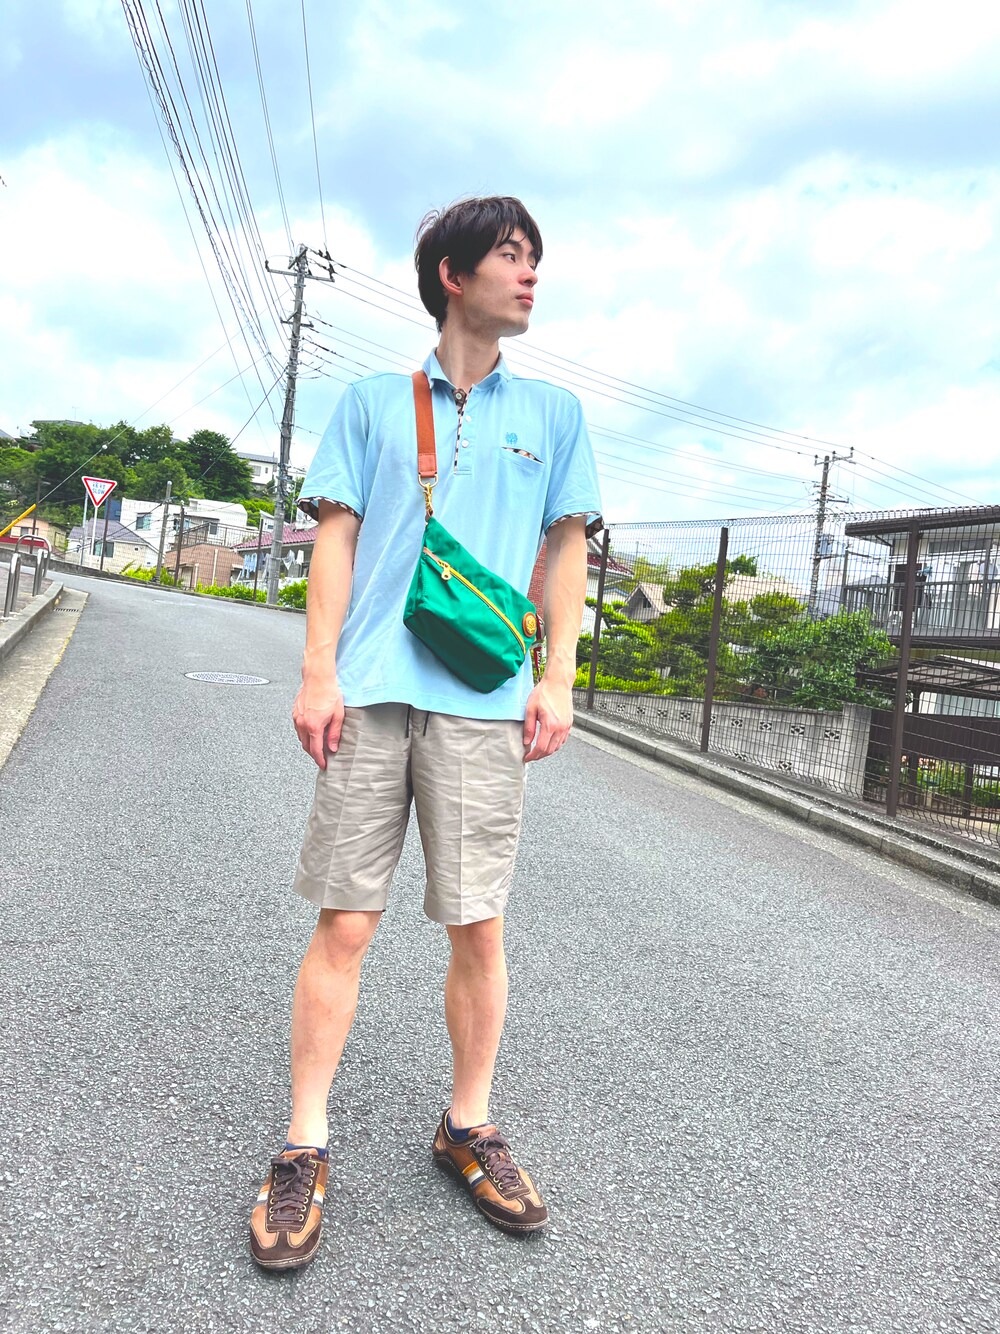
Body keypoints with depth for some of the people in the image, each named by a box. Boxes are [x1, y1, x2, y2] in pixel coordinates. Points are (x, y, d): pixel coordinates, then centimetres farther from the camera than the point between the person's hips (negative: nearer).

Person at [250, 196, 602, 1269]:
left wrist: (557, 679, 2)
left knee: (478, 926, 4)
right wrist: (318, 673, -3)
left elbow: (566, 549, 13)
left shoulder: (552, 412, 16)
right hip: (372, 691, 0)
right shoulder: (371, 402, 13)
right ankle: (305, 1149, 15)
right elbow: (336, 539, 7)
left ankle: (468, 1129, 24)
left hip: (485, 699, 1)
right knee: (344, 921, 1)